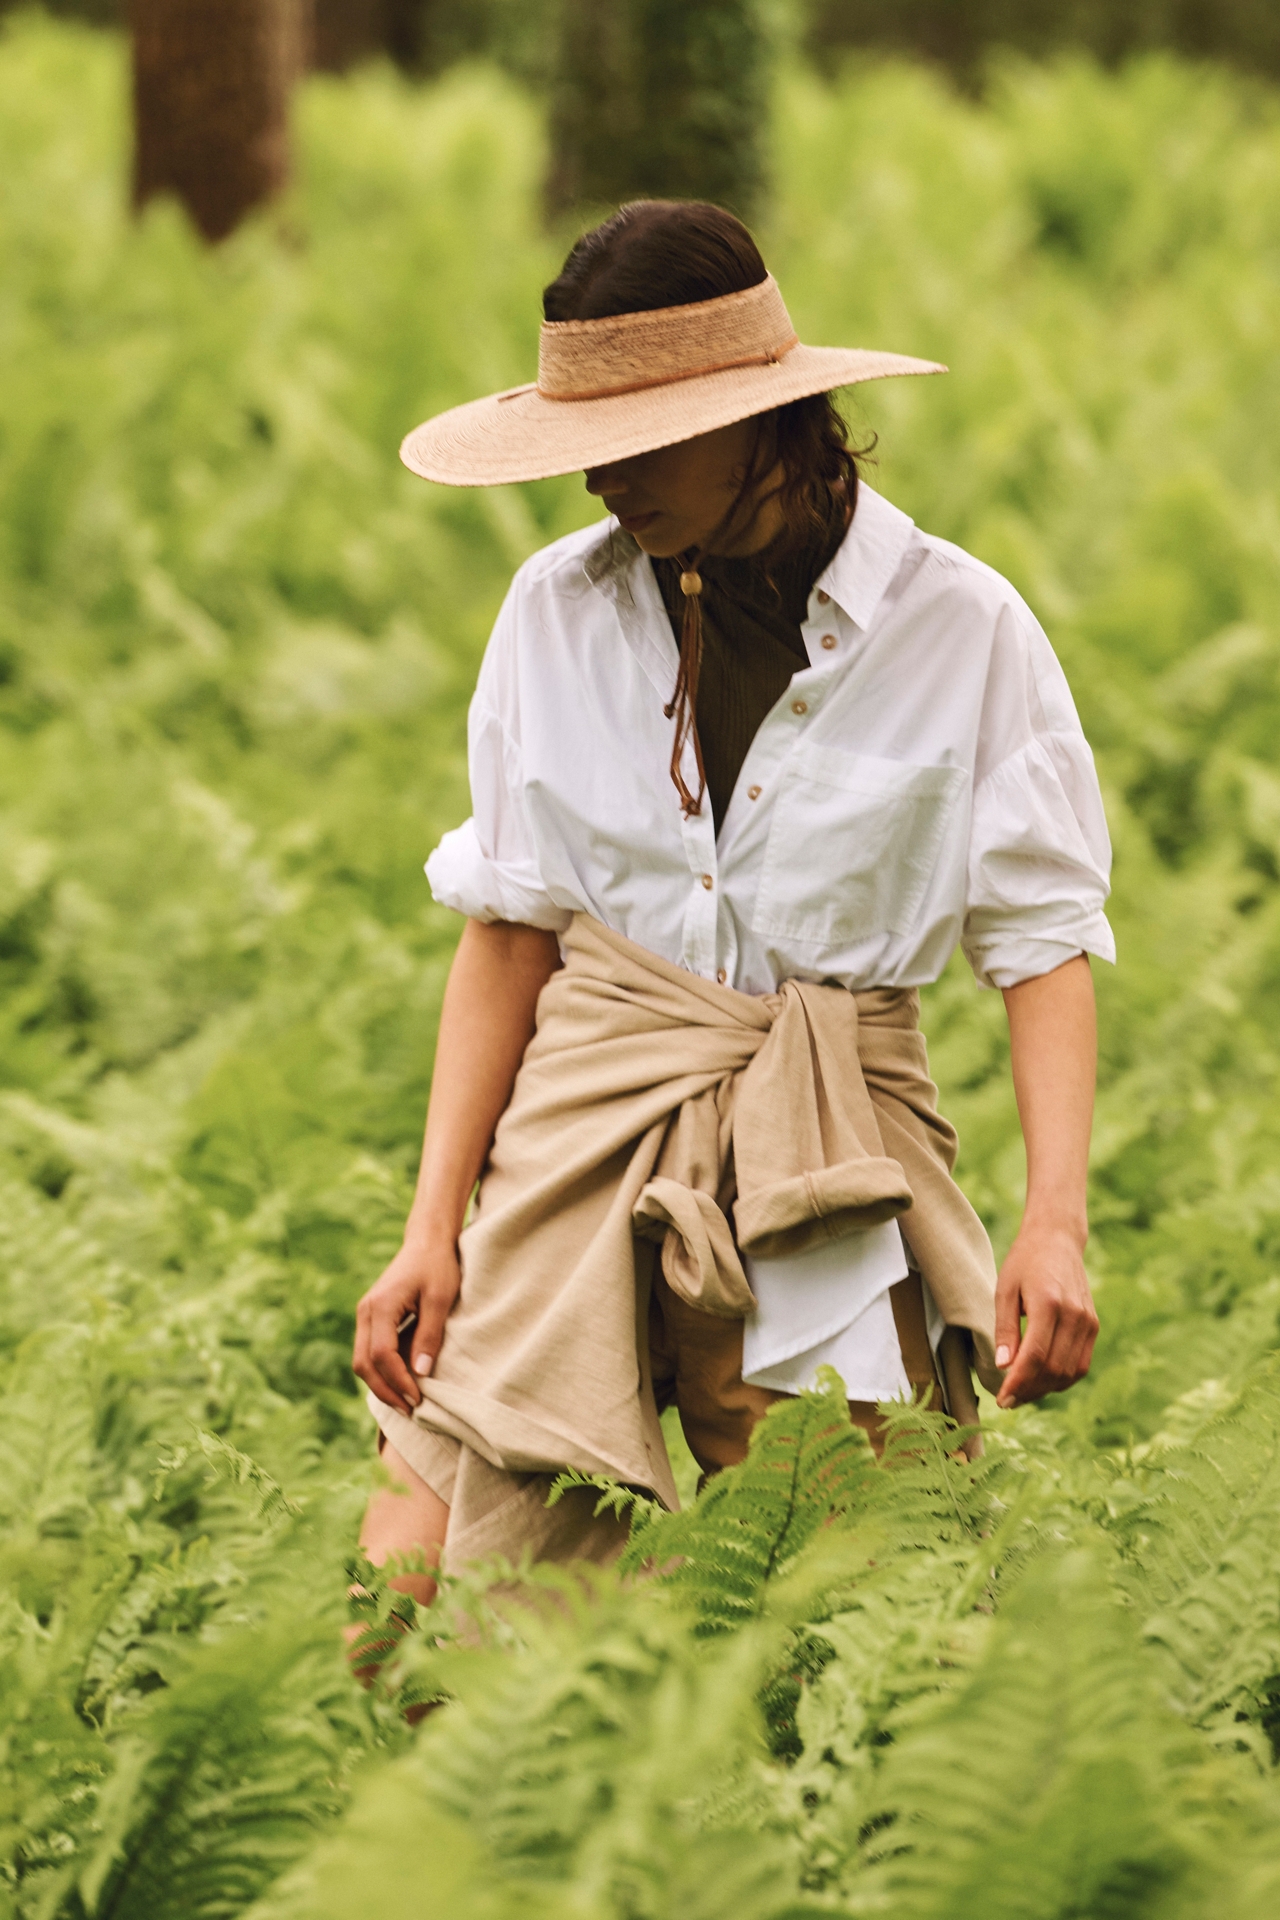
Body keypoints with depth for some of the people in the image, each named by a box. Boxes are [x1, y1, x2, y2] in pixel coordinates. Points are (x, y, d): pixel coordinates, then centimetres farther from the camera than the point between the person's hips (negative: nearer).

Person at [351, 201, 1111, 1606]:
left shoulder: (959, 628, -2)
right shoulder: (560, 608, 5)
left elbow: (1044, 938, -2)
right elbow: (510, 926, 8)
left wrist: (1057, 1223, -15)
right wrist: (434, 1228, 0)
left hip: (830, 1172, -2)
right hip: (584, 1133, 2)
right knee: (407, 1624, -7)